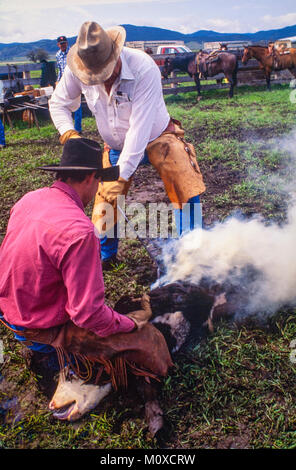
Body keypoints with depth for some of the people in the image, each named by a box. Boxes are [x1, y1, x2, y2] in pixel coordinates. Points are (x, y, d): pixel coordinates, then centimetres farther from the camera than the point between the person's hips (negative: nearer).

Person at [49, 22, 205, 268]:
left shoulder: (144, 69, -33)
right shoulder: (76, 70, -19)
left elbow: (140, 128, -35)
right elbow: (58, 104, 0)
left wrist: (121, 176, -36)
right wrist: (68, 133, -21)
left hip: (157, 138, -3)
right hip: (116, 145, 4)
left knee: (187, 190, -18)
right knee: (105, 201, 2)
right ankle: (105, 255, 28)